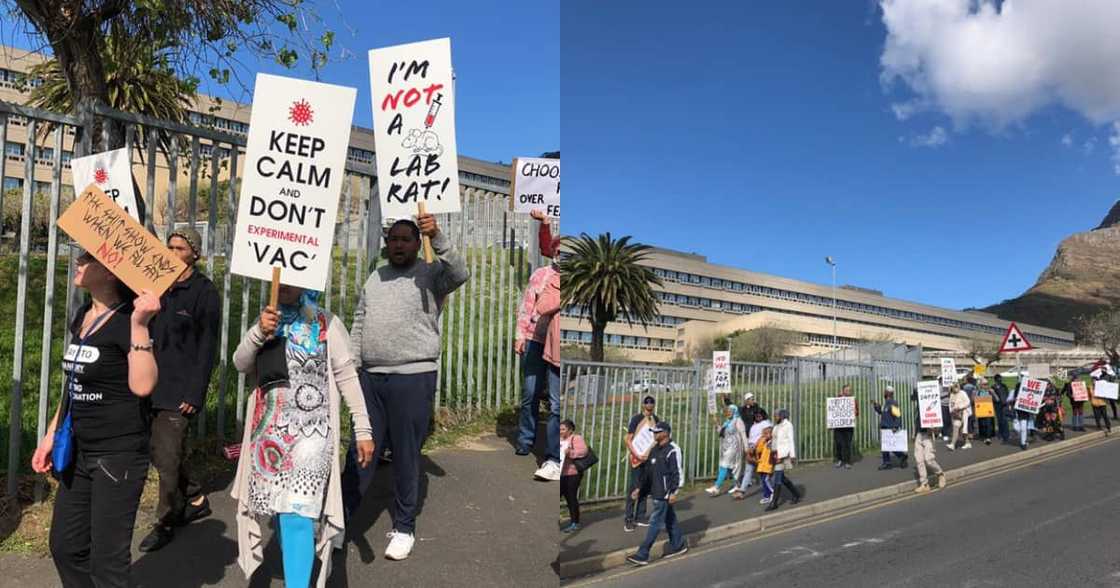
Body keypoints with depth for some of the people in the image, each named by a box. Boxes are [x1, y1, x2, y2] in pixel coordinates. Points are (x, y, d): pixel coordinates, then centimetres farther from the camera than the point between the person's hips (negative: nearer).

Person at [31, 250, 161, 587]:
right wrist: (51, 435, 18)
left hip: (119, 454, -9)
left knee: (107, 559, 2)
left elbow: (142, 385, -29)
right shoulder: (83, 316, 10)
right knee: (65, 546, 18)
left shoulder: (128, 319, -16)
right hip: (79, 451, 9)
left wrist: (140, 324, -34)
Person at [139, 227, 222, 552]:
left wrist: (194, 393, -15)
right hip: (153, 384, 7)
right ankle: (195, 499, 32)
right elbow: (149, 334, 17)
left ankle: (165, 523, 13)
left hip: (181, 389, -7)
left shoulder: (204, 291, -9)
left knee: (168, 458, -3)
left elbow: (208, 346, -11)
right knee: (158, 451, 15)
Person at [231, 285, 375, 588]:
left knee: (296, 512, -13)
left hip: (310, 430, -5)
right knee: (278, 504, 14)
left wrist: (363, 430, -6)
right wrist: (258, 333, -16)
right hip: (269, 429, 5)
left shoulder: (326, 323, -4)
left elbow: (347, 377, -4)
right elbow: (241, 365, 3)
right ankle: (297, 563, 33)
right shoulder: (267, 320, 11)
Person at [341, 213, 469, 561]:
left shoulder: (430, 275, -1)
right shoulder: (375, 277, 16)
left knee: (406, 457, 4)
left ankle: (404, 528, 17)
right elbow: (359, 323, 17)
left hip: (413, 377, -4)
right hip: (370, 376, 5)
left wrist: (437, 237, -33)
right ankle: (340, 515, 24)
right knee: (360, 451, 12)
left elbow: (459, 274, -23)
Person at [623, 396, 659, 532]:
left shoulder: (656, 420, 7)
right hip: (637, 459, -5)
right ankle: (628, 520, 3)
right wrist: (636, 455, -19)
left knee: (645, 489, 11)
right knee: (633, 489, -3)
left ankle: (640, 517, 21)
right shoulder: (636, 419, -8)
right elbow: (628, 440, -9)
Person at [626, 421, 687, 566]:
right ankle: (678, 545, 33)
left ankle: (642, 555, -6)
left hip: (665, 494, -9)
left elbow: (678, 473, -16)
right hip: (656, 492, 9)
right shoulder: (655, 449, 12)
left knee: (655, 522, -7)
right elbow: (650, 471, 18)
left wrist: (674, 492, -18)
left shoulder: (673, 451, -16)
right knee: (669, 520, 19)